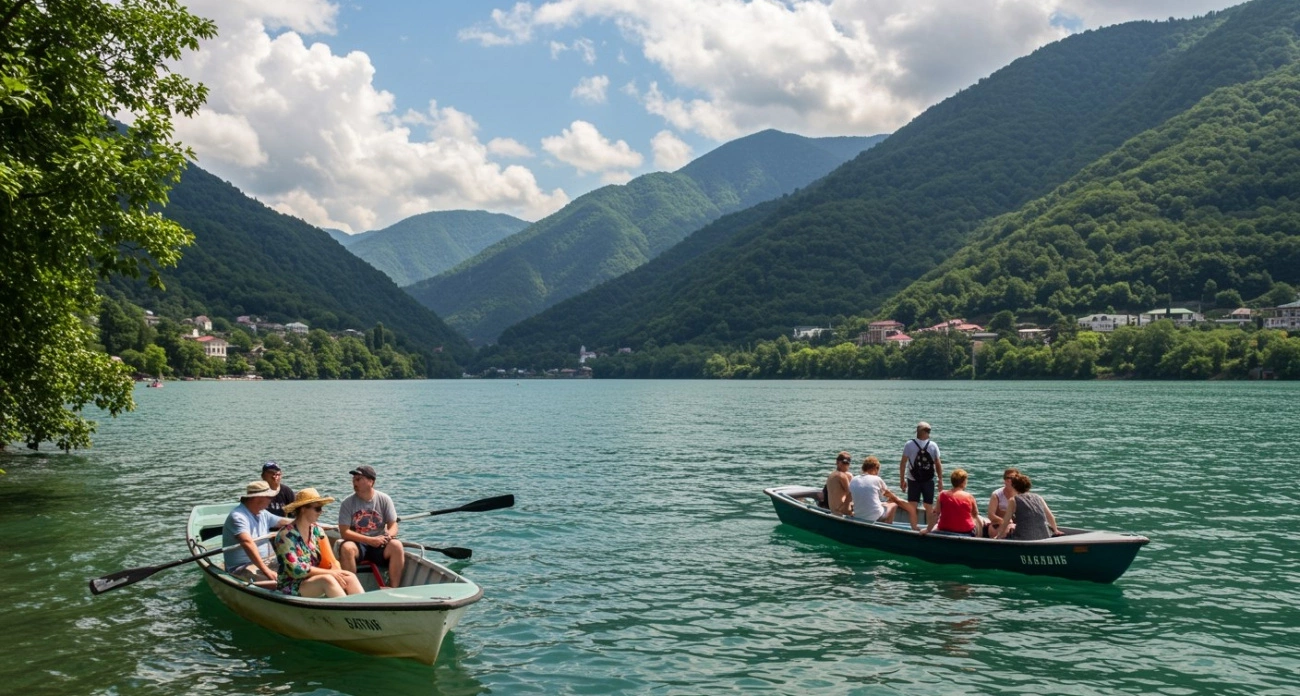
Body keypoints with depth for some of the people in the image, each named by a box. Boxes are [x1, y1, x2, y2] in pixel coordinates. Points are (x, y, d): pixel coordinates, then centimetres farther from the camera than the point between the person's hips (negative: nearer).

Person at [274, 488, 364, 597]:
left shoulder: (317, 530, 8)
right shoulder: (286, 535, -12)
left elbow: (329, 561, 5)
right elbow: (296, 570, -20)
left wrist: (338, 573, -17)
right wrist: (330, 572, -19)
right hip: (291, 587, -6)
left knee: (350, 577, -20)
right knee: (327, 579, -33)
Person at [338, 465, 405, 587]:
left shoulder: (384, 499, 2)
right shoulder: (348, 503, -2)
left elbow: (393, 526, 3)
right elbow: (344, 532, -9)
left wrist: (387, 536, -22)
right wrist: (370, 540, -19)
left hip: (379, 545, 1)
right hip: (357, 544, -1)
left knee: (396, 545, -29)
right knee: (346, 548, -34)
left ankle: (393, 589, -23)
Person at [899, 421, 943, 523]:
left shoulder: (909, 444, -8)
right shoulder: (933, 445, -6)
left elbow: (903, 463, -8)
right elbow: (938, 464, -4)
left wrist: (902, 480, 0)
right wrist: (940, 480, 4)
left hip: (913, 480, -1)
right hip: (929, 480, 1)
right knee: (929, 507, 12)